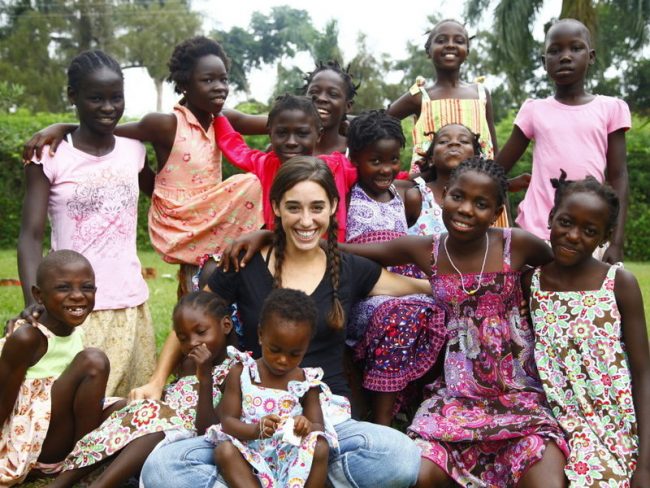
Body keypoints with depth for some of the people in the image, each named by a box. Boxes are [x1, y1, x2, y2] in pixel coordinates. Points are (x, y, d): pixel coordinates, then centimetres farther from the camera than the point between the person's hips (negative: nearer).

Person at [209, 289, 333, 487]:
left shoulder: (306, 381, 2)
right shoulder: (241, 373, 0)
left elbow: (319, 426, 1)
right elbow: (227, 420, -5)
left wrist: (308, 428, -25)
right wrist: (256, 430, -27)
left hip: (293, 457, 0)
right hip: (251, 459, 0)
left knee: (320, 447, -27)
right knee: (224, 450, -28)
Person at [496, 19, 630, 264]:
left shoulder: (610, 108, 5)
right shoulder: (534, 110, 6)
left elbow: (617, 176, 3)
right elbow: (497, 170, 10)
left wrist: (617, 242, -4)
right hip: (537, 233, 0)